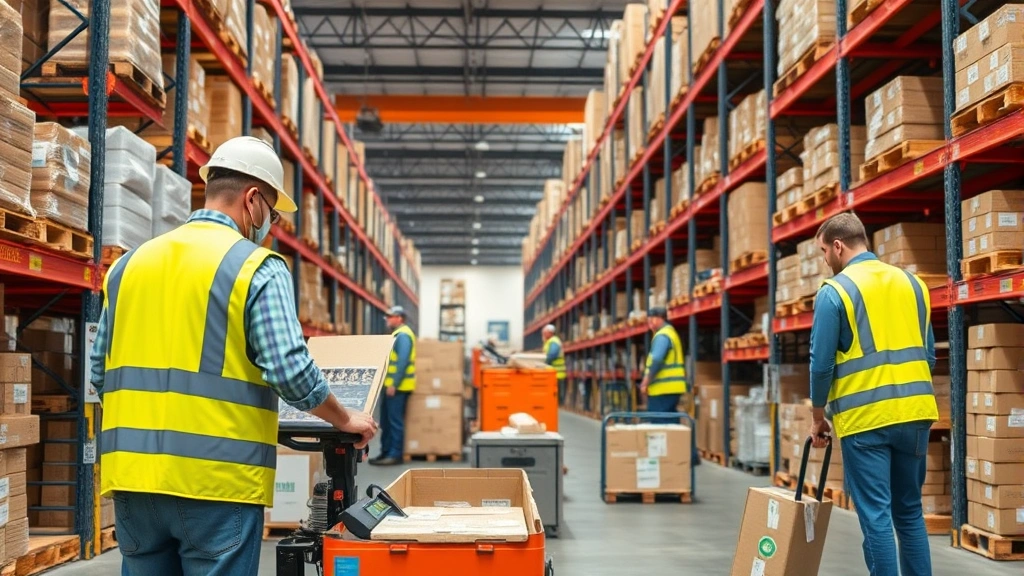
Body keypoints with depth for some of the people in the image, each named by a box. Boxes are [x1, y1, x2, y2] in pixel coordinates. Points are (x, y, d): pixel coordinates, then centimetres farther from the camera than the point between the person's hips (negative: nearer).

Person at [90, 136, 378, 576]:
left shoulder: (130, 264, 12)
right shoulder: (258, 267, -6)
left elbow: (100, 371, 15)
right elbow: (291, 371, -12)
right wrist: (344, 420, 4)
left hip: (132, 473, 6)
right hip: (216, 477, -5)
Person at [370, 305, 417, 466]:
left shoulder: (403, 335, -14)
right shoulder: (397, 334, 19)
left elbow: (403, 361, -22)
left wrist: (394, 384, -24)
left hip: (397, 386, -10)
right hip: (391, 385, 10)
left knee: (395, 421, -7)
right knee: (386, 421, 14)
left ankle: (395, 455, -4)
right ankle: (386, 452, 20)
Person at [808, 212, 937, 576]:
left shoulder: (835, 290, -6)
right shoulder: (912, 283, 11)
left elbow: (822, 363, -6)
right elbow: (928, 354, 15)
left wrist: (818, 416, 7)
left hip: (864, 417, -5)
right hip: (915, 413, 6)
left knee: (875, 515, 0)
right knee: (910, 511, 15)